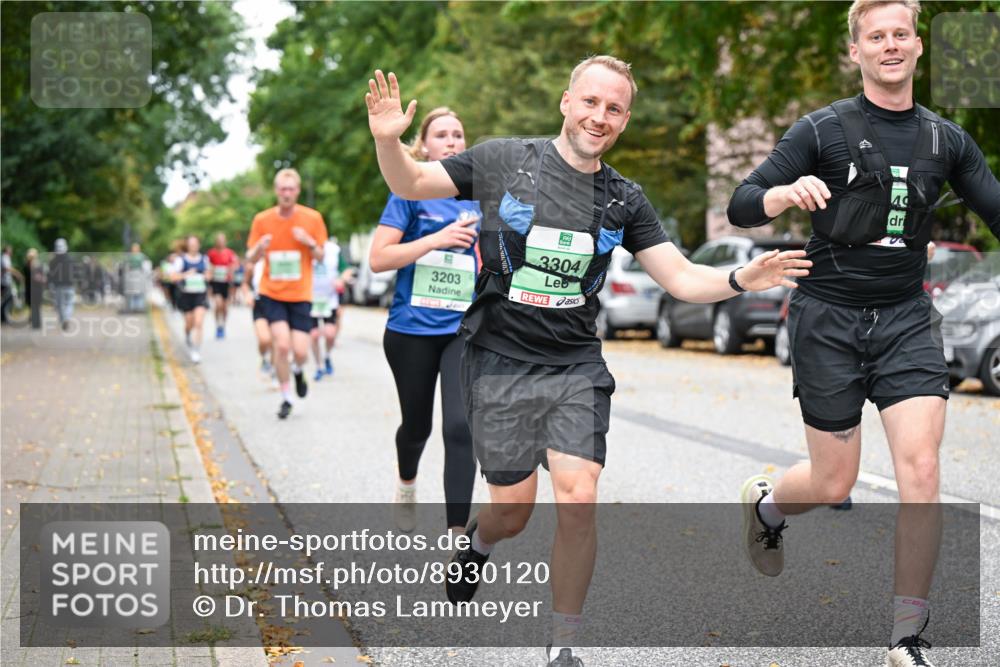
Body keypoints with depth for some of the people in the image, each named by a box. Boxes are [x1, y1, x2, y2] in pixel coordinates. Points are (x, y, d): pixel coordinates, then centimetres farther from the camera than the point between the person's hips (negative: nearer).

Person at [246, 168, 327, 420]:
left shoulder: (312, 218, -3)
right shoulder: (262, 220, -3)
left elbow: (321, 256, 6)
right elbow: (251, 258, 4)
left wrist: (310, 243, -16)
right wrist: (259, 248, -19)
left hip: (300, 295, 0)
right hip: (271, 293, 0)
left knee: (300, 352, -7)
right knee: (281, 344, -16)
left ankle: (298, 370, 32)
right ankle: (286, 398, 3)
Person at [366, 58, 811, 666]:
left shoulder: (625, 199, 5)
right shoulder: (504, 161, -4)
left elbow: (681, 278, 5)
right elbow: (410, 184, 2)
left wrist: (739, 280, -15)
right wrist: (388, 140, -19)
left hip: (577, 368, 2)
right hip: (500, 364, -2)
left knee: (579, 500, -12)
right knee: (515, 510, 2)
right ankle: (477, 541, 41)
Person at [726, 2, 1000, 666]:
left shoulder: (947, 138, 7)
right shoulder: (822, 130, -3)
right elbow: (740, 208, -7)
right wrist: (787, 193, -29)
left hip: (906, 318, 3)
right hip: (829, 316, -2)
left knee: (921, 466, -14)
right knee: (834, 483, 3)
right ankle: (764, 504, 40)